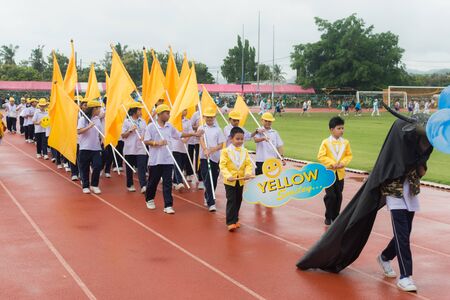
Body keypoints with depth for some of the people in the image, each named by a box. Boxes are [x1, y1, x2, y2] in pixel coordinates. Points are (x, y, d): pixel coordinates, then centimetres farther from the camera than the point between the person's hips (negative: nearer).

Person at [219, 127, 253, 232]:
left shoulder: (245, 151, 4)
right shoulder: (226, 151, -9)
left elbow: (248, 164, 1)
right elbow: (223, 166, -14)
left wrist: (248, 173, -17)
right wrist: (228, 176, -26)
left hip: (241, 180, 5)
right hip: (230, 181, -5)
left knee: (238, 200, 13)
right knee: (231, 201, -7)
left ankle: (235, 219, 28)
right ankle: (230, 222, -4)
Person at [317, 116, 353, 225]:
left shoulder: (345, 142, 2)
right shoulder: (326, 142, -8)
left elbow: (349, 155, 7)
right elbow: (321, 156, -10)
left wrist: (343, 163, -11)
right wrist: (332, 163, -19)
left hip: (340, 173, 3)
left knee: (338, 196, 8)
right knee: (330, 195, -6)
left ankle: (335, 216, 22)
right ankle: (328, 217, 9)